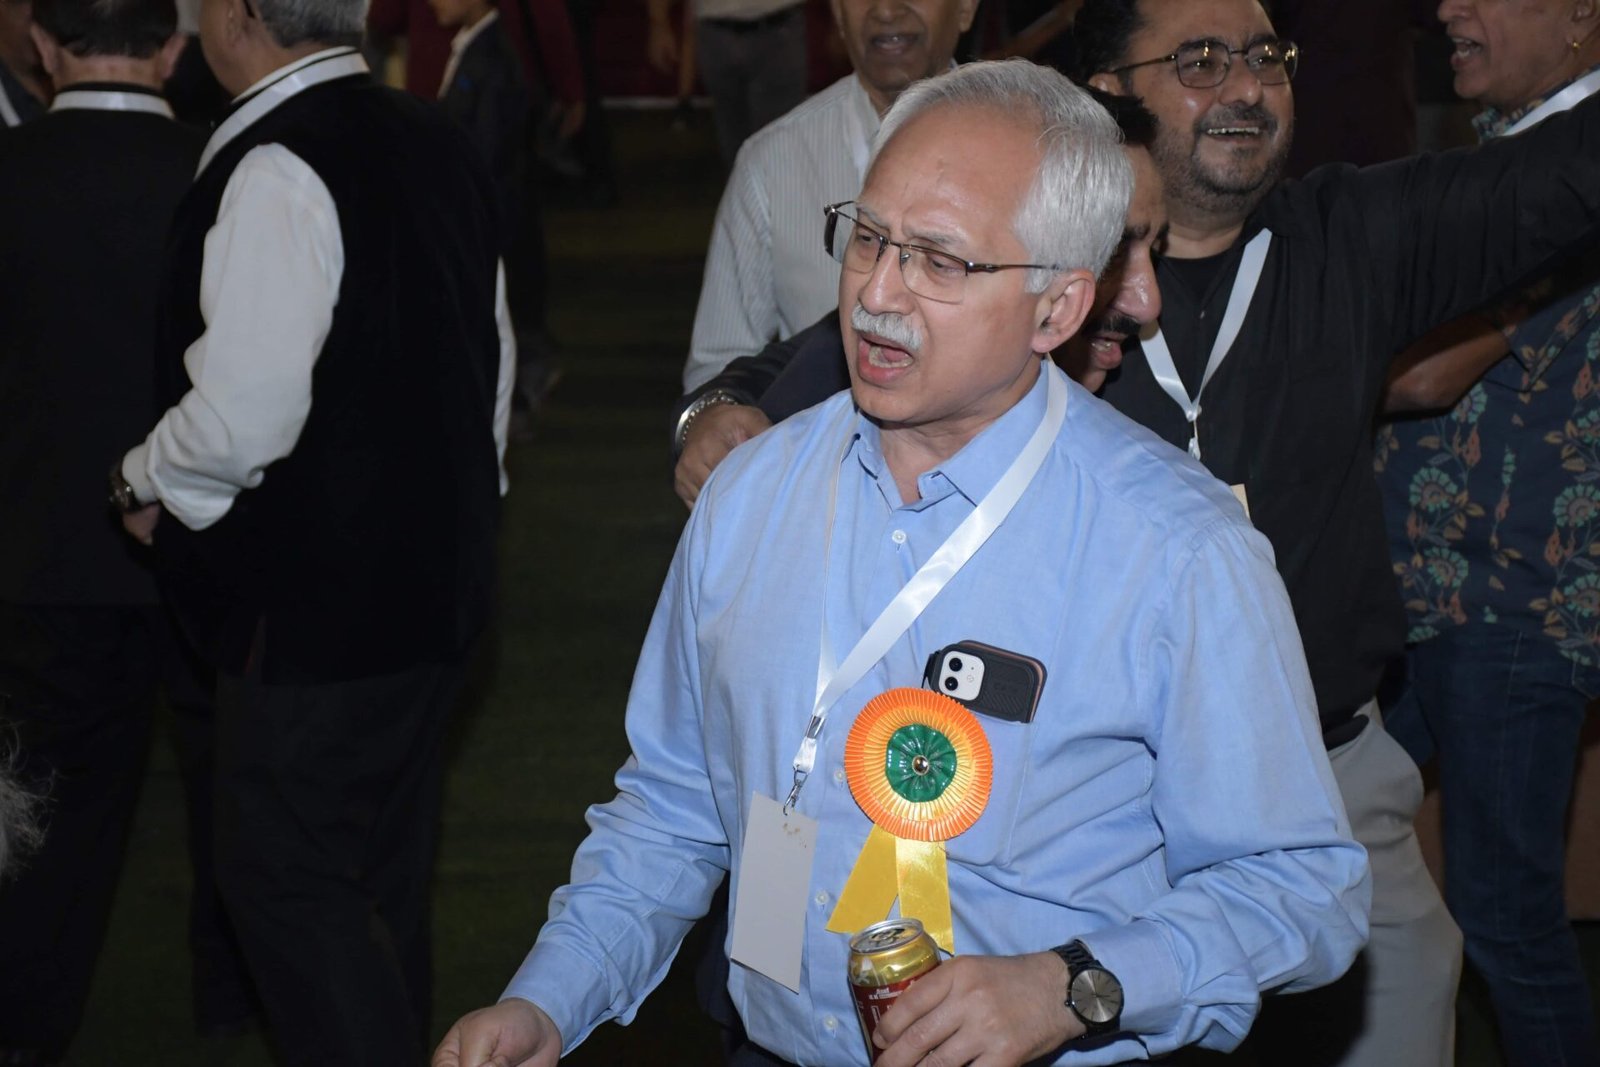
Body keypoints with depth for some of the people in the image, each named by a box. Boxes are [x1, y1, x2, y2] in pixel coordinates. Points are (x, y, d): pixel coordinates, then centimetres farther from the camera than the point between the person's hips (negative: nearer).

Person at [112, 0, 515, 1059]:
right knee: (383, 872, 19)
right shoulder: (438, 144, 7)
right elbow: (494, 353, 16)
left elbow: (244, 416, -25)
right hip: (439, 572, 9)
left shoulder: (273, 172, -21)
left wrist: (147, 481, -6)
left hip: (316, 597, -9)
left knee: (288, 881, 1)